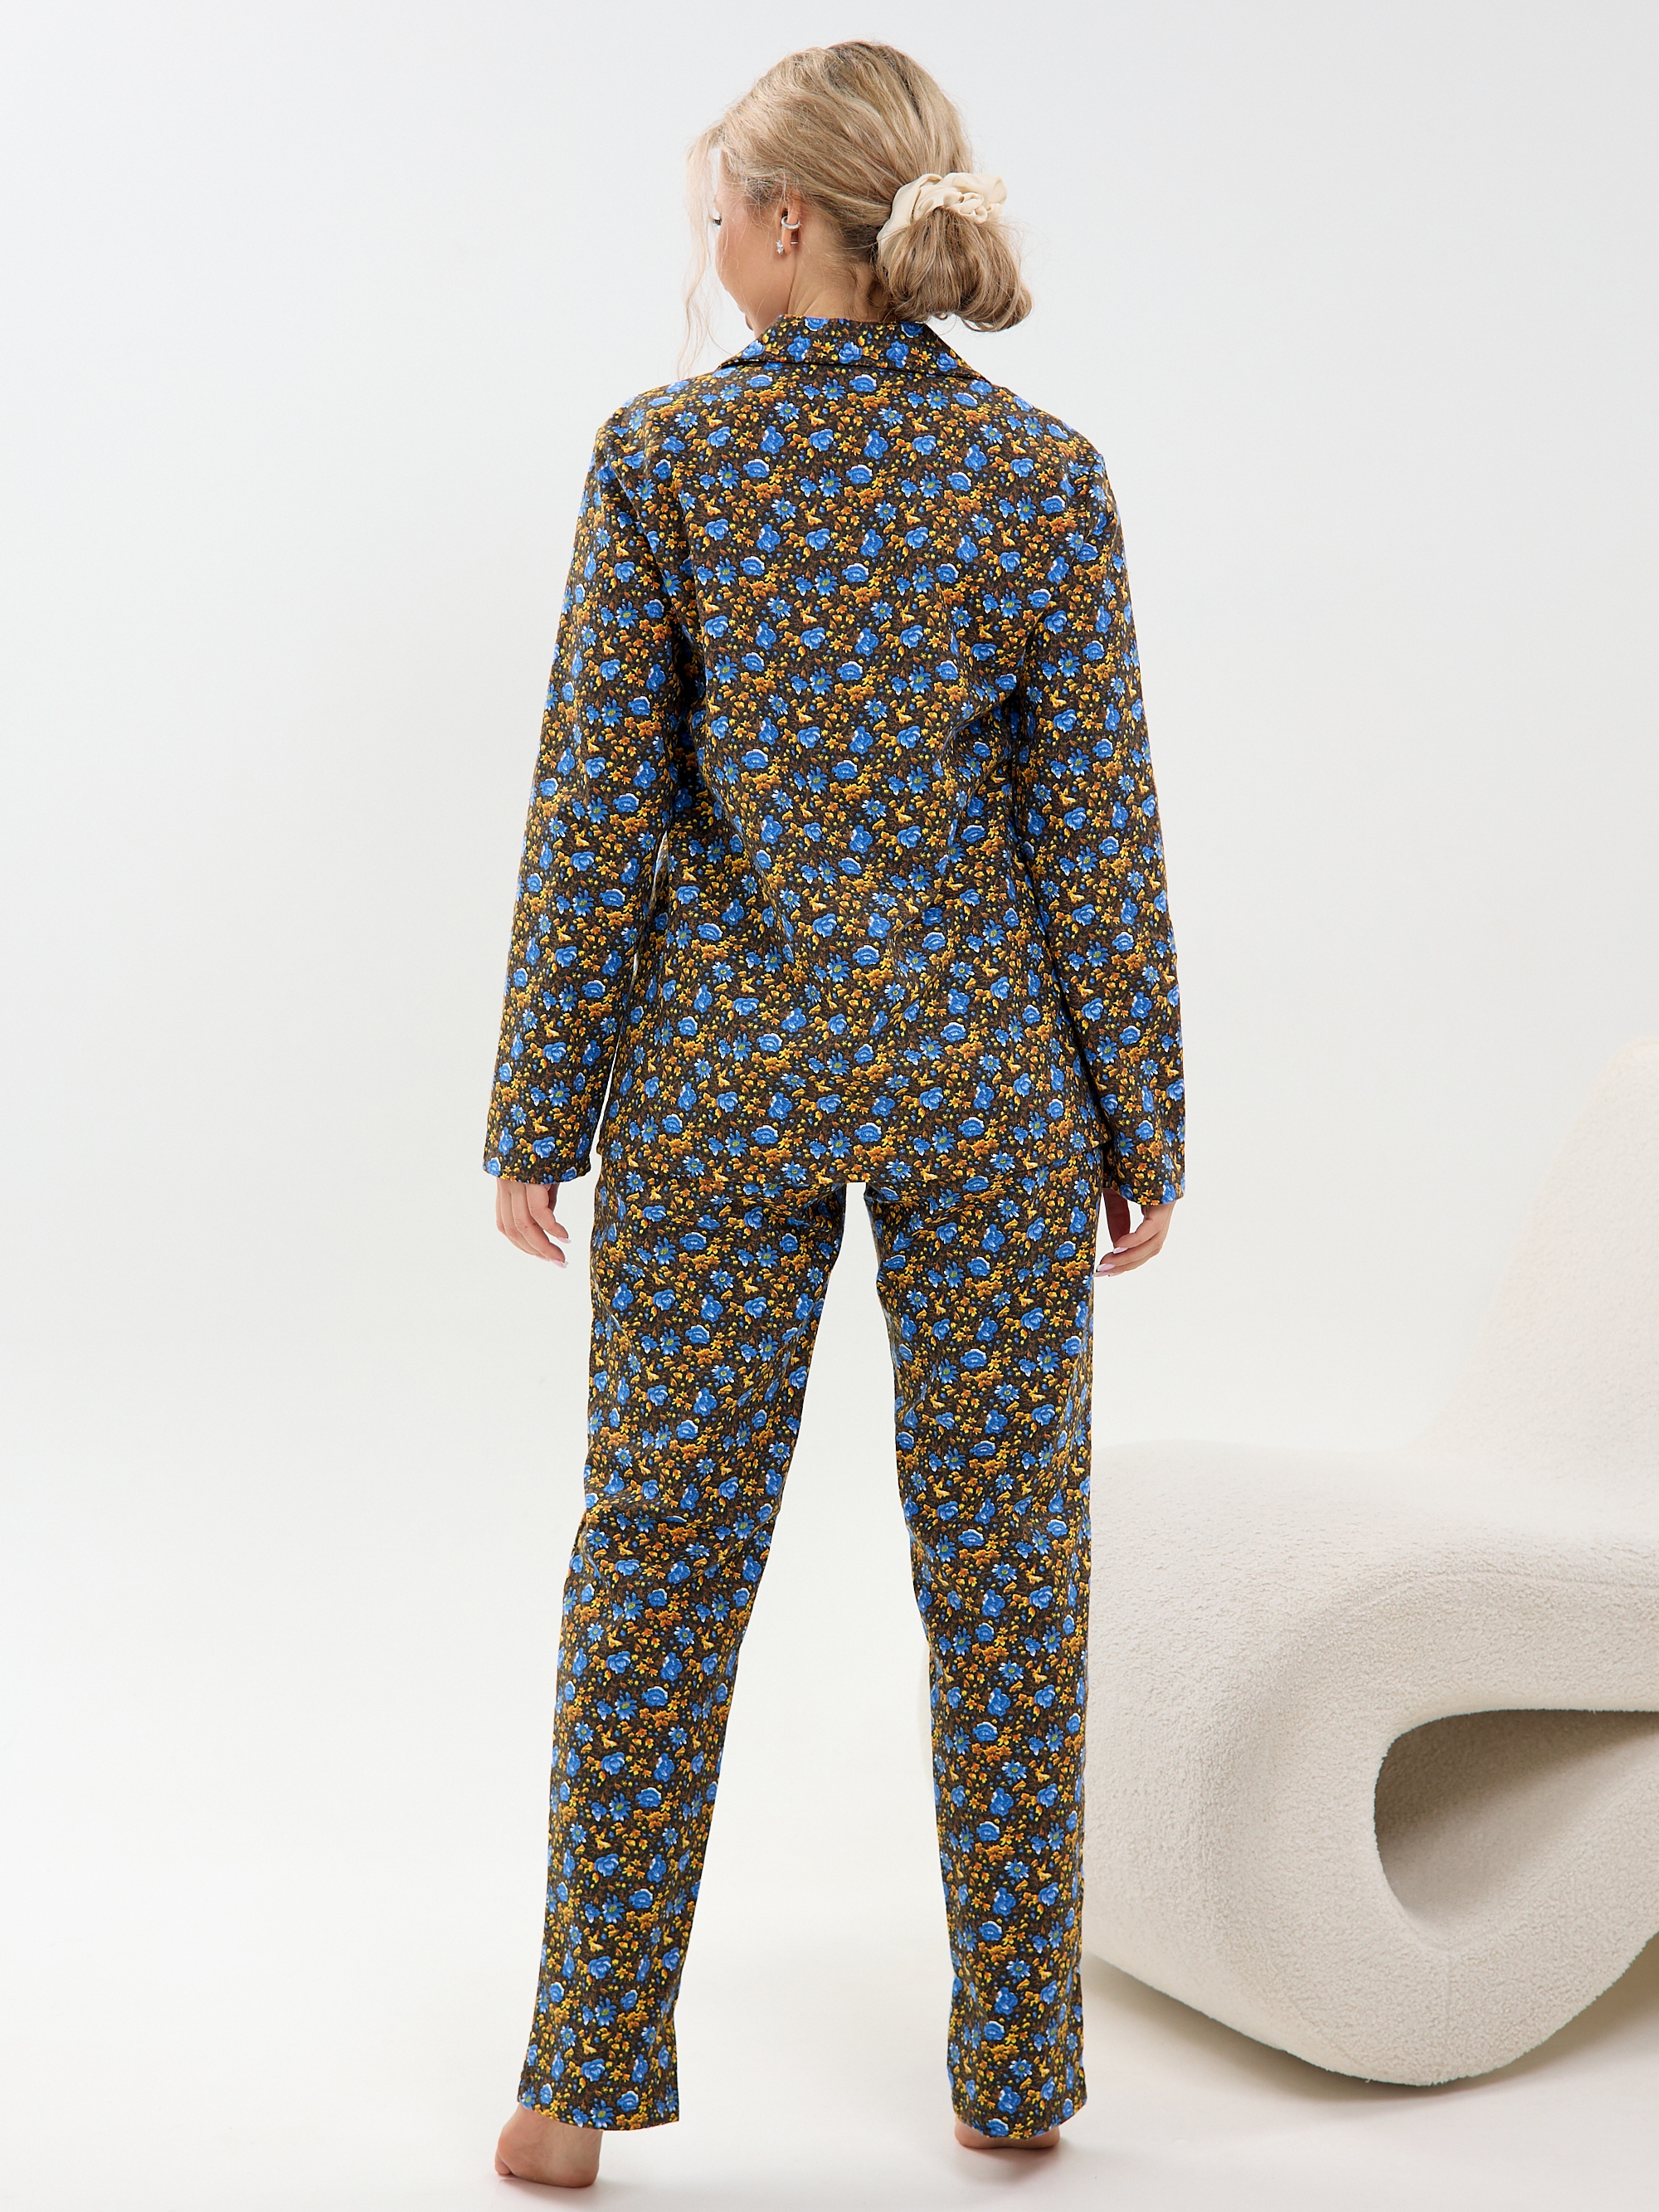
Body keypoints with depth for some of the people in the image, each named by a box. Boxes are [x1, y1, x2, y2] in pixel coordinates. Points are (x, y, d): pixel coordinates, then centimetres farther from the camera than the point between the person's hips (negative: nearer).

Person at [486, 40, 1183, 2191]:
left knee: (659, 1556, 10)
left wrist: (536, 1111, 0)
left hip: (721, 1071, 0)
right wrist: (1142, 1122, 5)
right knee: (1004, 1567, 11)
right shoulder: (1046, 476, -4)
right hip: (984, 1070, 1)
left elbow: (598, 808, -8)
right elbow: (1095, 828, -4)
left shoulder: (663, 454, -7)